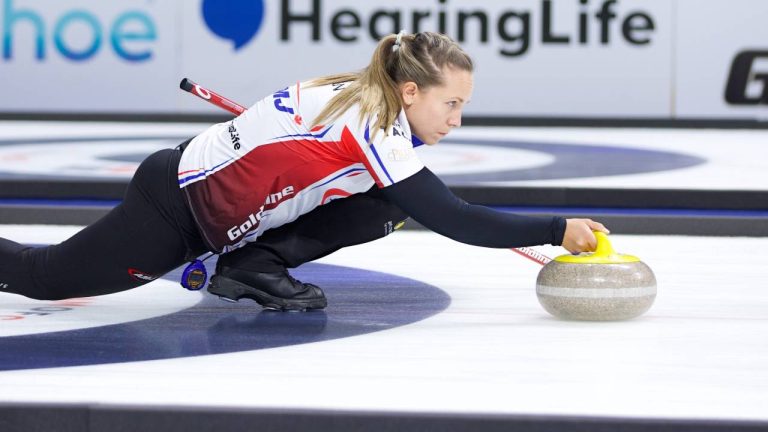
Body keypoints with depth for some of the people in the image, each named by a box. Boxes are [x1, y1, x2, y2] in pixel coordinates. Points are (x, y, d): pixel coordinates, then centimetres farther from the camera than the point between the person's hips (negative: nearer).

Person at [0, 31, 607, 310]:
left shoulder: (362, 96, -2)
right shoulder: (373, 131, -28)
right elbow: (455, 221, -30)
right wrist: (557, 230, -27)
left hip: (213, 192, 8)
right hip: (173, 212, -8)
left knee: (384, 208, -4)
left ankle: (254, 266, 4)